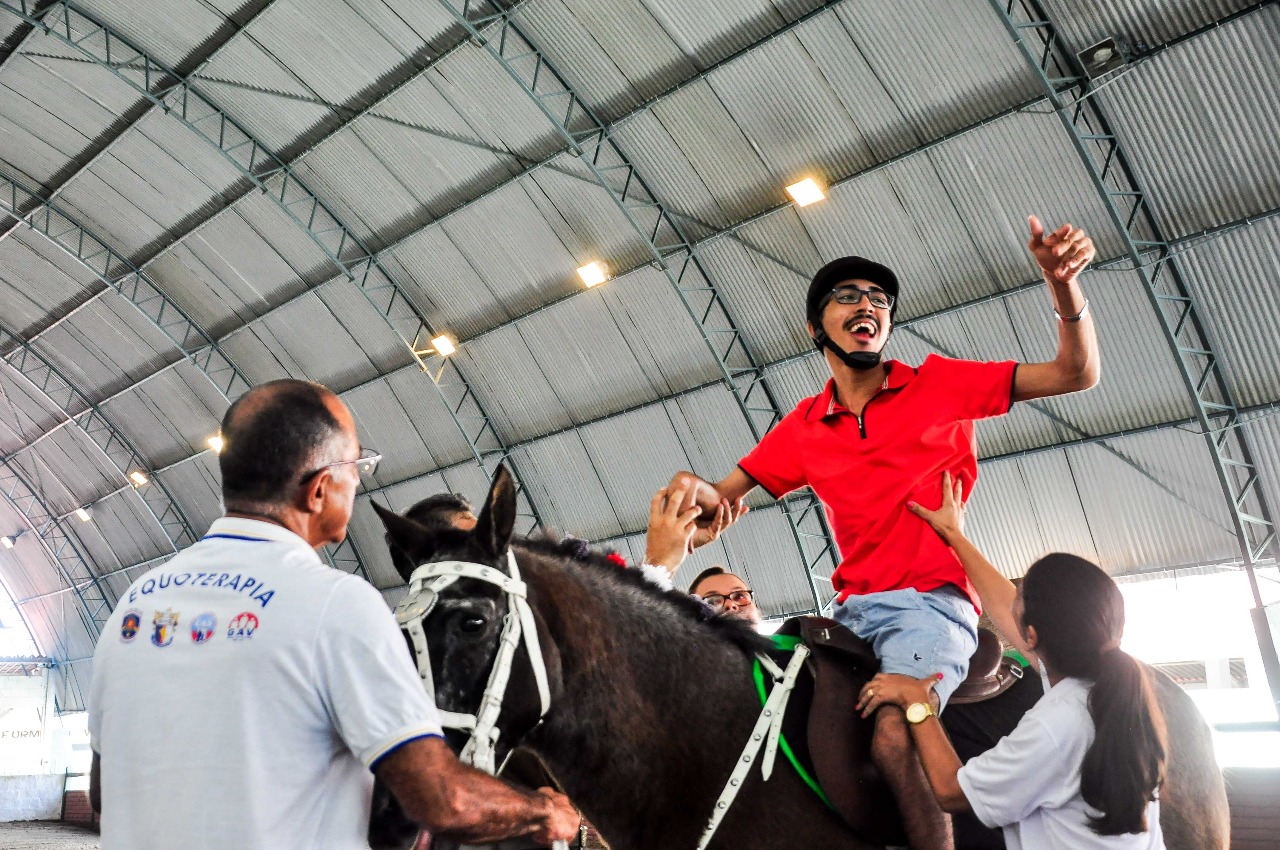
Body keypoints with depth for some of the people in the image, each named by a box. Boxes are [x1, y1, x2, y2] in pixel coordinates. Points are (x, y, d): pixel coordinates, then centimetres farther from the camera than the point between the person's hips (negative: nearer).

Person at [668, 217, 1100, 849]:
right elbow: (723, 496, 14)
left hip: (930, 601, -5)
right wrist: (692, 490, -12)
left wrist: (1064, 285, -19)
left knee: (894, 735, -30)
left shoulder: (938, 384, 3)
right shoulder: (802, 428, 12)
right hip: (854, 608, 5)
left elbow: (1077, 374, 0)